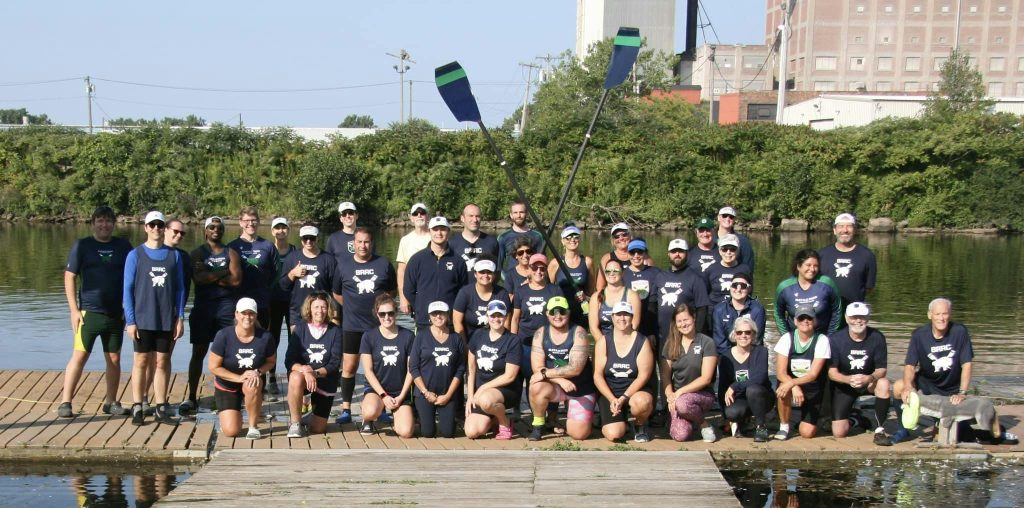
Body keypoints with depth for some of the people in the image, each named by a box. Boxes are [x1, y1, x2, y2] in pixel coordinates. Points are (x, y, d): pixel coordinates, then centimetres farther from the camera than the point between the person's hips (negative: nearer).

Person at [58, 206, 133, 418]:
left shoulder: (123, 246, 6)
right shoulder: (82, 246, 0)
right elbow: (69, 277, 0)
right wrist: (74, 310, -6)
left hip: (116, 313, 2)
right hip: (89, 312, -2)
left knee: (114, 359, 8)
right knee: (79, 356, -3)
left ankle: (111, 402, 18)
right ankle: (65, 403, 3)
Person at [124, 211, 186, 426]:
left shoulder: (174, 255, 6)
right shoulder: (135, 255, 0)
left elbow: (180, 288, 8)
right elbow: (127, 289, -1)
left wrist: (180, 317, 1)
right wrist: (130, 321, -7)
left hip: (167, 319, 2)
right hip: (143, 319, -2)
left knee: (162, 362, 7)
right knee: (141, 361, 2)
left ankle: (161, 408, 12)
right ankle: (137, 408, 7)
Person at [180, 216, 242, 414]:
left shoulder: (231, 253, 7)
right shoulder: (198, 253, 6)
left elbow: (236, 279, -8)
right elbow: (198, 277, -13)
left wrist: (210, 276, -10)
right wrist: (223, 273, -10)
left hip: (227, 306, 0)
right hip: (203, 306, 0)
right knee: (199, 352, 3)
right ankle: (191, 397, 10)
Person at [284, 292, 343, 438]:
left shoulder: (335, 331, -5)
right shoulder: (300, 329, -5)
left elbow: (335, 364, -9)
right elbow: (289, 361, -11)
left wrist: (315, 373, -25)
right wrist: (304, 370, -31)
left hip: (325, 380, 1)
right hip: (302, 375, -1)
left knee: (318, 429, -1)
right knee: (296, 378, -39)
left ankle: (315, 404, 35)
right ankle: (295, 422, -20)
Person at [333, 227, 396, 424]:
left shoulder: (384, 264, 3)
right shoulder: (344, 267, 3)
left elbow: (392, 290, 12)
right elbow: (337, 294, 14)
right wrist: (354, 306, 8)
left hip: (378, 325, 0)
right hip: (352, 326, 0)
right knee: (349, 367, 0)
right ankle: (346, 409, 8)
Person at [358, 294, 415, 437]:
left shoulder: (407, 336, 0)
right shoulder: (369, 336, -3)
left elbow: (411, 370, 1)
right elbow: (368, 370, -5)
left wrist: (401, 396, -7)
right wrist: (383, 395, -12)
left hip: (401, 392, 2)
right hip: (376, 389, -1)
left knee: (406, 432, -19)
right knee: (371, 412, -37)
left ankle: (396, 414, 17)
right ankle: (369, 420, 2)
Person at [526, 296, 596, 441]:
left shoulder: (578, 333, -14)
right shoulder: (540, 334, -6)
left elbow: (575, 368, -23)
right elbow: (537, 368, -12)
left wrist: (545, 373, -26)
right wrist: (560, 379, -26)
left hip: (581, 390, -1)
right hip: (555, 387, 1)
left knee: (579, 434, -13)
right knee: (536, 387, -33)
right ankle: (538, 425, -7)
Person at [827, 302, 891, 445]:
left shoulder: (877, 337, -15)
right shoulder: (836, 339, -16)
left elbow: (881, 369, -15)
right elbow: (832, 372, -16)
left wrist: (869, 378, -38)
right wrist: (849, 379, -37)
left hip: (868, 381, 0)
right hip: (843, 385, 0)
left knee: (883, 384, -36)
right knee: (839, 432, -11)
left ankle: (879, 430, -21)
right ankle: (854, 418, 27)